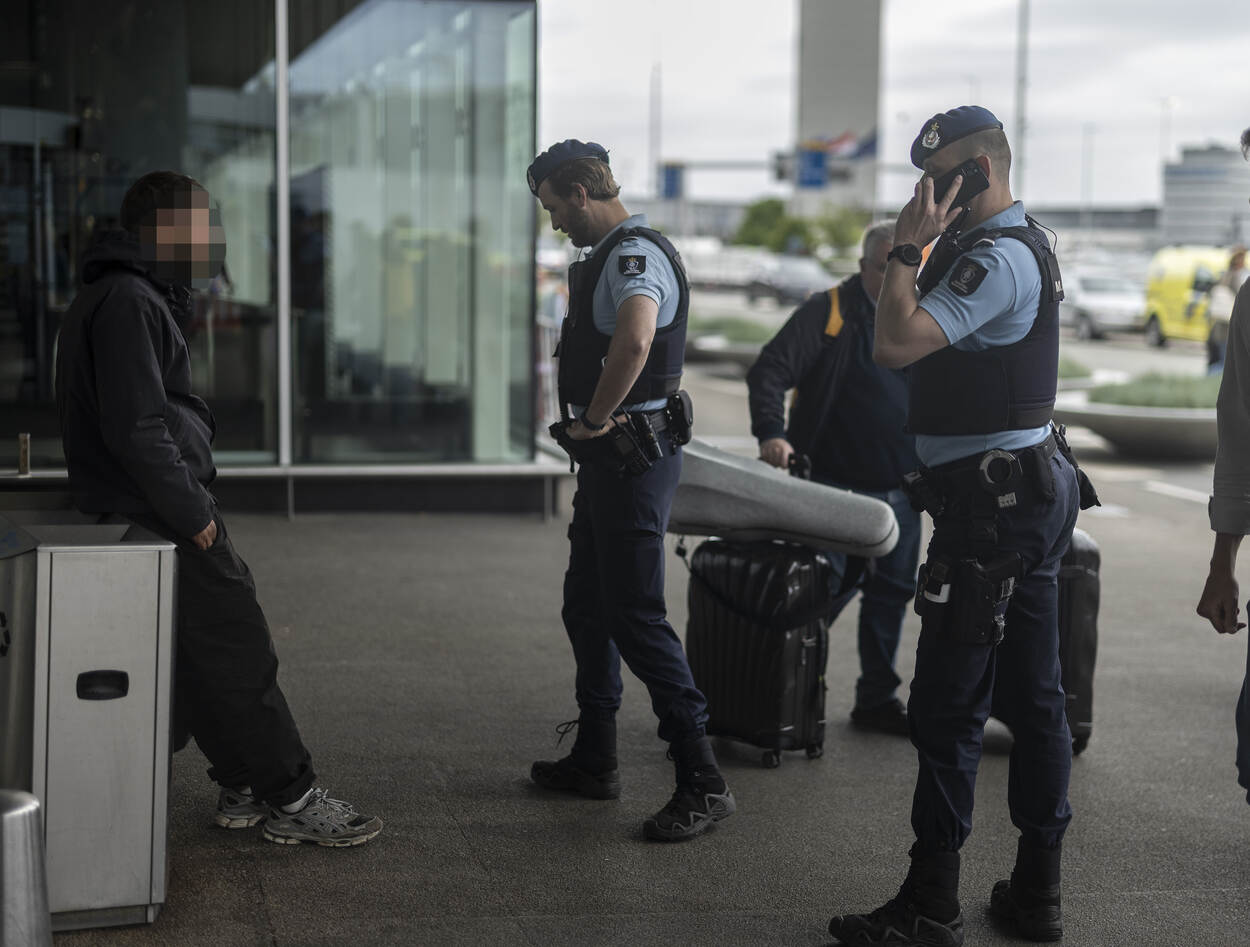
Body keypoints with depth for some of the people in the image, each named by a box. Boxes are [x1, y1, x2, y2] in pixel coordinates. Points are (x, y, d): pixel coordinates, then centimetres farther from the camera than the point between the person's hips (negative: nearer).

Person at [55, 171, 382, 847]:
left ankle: (244, 790, 21)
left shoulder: (137, 296, 18)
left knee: (210, 658, 14)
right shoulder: (127, 302, -17)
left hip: (168, 513, 11)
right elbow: (136, 429, -24)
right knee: (238, 656, -5)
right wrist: (192, 513, -19)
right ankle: (290, 800, 2)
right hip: (161, 516, -11)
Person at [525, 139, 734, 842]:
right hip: (608, 457, 11)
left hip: (633, 454, -11)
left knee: (636, 618, -10)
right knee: (587, 607, 17)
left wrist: (595, 417, -24)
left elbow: (633, 340, -39)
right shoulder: (617, 253, 16)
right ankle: (594, 761, 27)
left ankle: (704, 782, -7)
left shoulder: (634, 256, -18)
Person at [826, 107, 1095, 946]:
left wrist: (906, 249, -18)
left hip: (990, 506, -11)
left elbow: (896, 343, -26)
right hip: (1035, 492, 11)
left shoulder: (996, 259, -16)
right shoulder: (1025, 247, 17)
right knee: (1033, 697, 13)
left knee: (949, 706, -5)